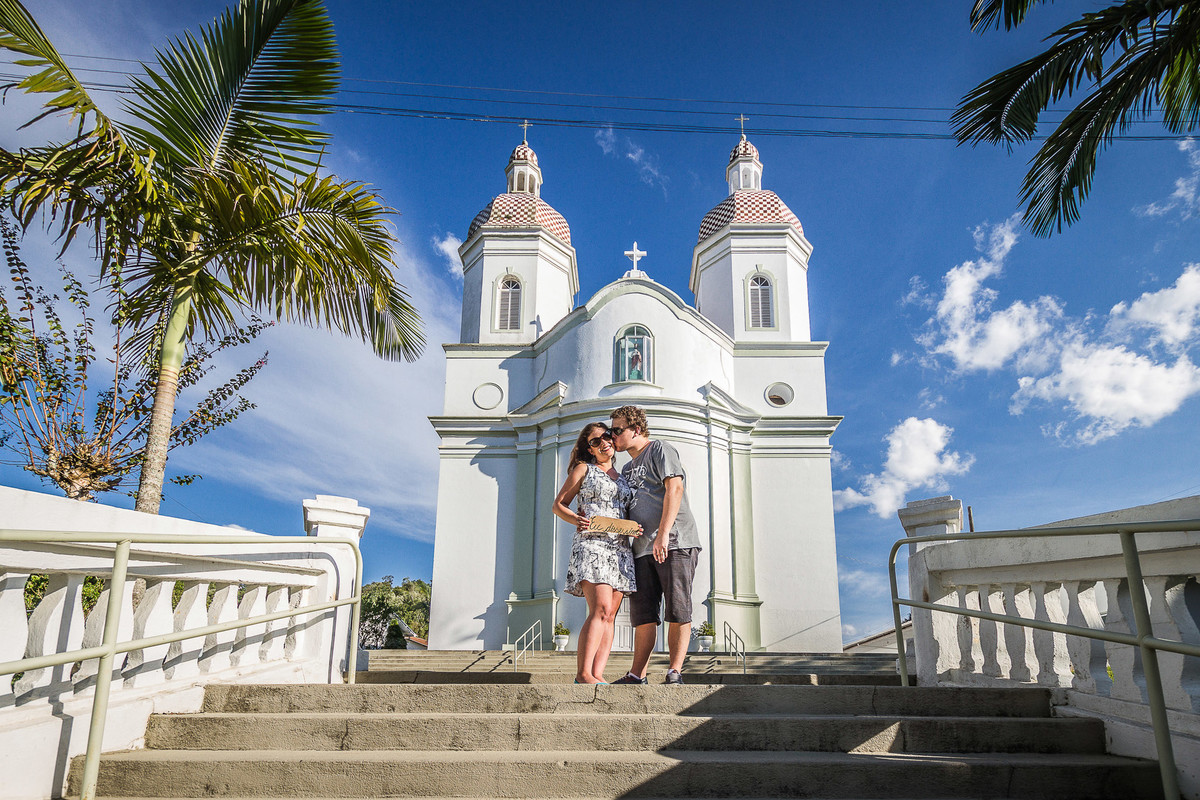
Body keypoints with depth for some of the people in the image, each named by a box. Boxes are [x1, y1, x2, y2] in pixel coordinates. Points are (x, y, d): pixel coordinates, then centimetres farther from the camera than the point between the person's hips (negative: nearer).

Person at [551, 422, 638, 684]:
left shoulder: (623, 478, 24)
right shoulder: (583, 469, 10)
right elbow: (558, 505, 8)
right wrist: (577, 519, -12)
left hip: (621, 548, 5)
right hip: (591, 543, -5)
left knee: (609, 616, -3)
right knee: (601, 609, -20)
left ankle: (597, 674, -3)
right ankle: (583, 673, -18)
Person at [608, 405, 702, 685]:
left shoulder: (660, 450, 1)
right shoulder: (627, 469, 26)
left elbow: (675, 488, -13)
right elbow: (623, 510, 28)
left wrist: (663, 534, -22)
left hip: (675, 542, -7)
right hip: (642, 548, 8)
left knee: (678, 611, -5)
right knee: (643, 614, 5)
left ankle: (675, 672, 0)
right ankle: (637, 675, 8)